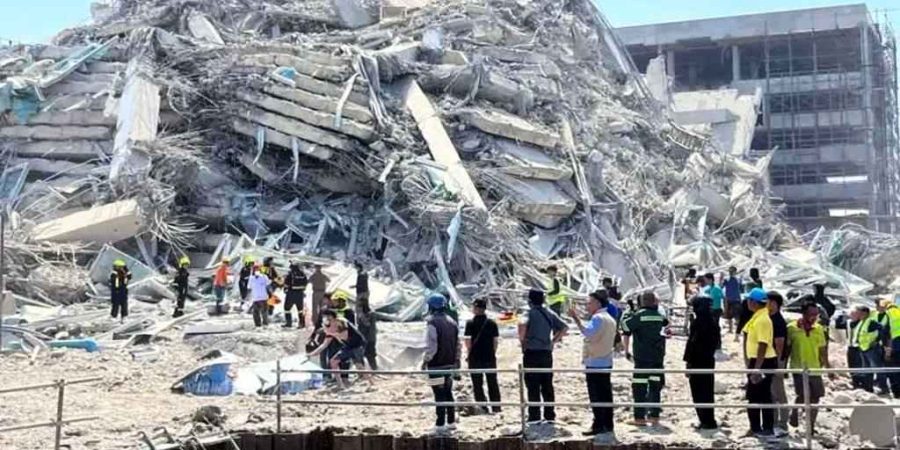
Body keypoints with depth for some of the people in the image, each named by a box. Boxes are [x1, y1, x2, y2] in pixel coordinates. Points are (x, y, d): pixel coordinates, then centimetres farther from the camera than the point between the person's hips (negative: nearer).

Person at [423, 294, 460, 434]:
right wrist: (456, 360, 21)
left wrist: (426, 360, -6)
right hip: (450, 364, 7)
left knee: (439, 395, -4)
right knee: (448, 393, 16)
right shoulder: (452, 323, 9)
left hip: (436, 365, -7)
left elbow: (431, 346, -17)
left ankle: (440, 424, -2)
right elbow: (457, 345, 13)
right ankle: (451, 422, 21)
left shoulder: (432, 323, -15)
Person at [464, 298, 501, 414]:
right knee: (493, 383, 12)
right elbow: (496, 341, 2)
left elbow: (468, 341, -12)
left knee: (477, 385, 5)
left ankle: (483, 407, 1)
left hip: (475, 358, -3)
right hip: (490, 358, 3)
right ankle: (496, 407, 14)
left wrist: (468, 353, 2)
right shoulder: (492, 323, 1)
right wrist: (493, 353, 12)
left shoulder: (470, 323, -8)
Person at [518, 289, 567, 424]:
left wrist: (522, 339, -15)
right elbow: (564, 327, 9)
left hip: (532, 353, -5)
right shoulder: (550, 313, 9)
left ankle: (534, 417, -1)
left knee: (533, 387, -2)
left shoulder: (531, 312, -9)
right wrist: (554, 340, 11)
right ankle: (550, 415, 14)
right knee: (547, 386, 11)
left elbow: (522, 324, -30)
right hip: (547, 353, 6)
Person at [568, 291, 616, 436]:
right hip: (606, 361, 10)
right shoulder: (610, 319, 17)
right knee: (605, 394, 11)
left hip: (594, 363, -10)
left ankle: (599, 425, -7)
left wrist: (576, 318, -34)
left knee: (596, 396, -7)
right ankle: (608, 424, 14)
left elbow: (588, 332, -32)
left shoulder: (598, 318, -15)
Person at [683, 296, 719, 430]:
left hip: (697, 361, -8)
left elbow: (692, 343, -19)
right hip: (709, 360, 8)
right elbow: (716, 341, 16)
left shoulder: (697, 322, -17)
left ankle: (707, 421, -1)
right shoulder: (713, 322, 8)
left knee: (699, 393, -1)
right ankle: (709, 420, 21)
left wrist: (688, 361, -15)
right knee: (708, 391, 15)